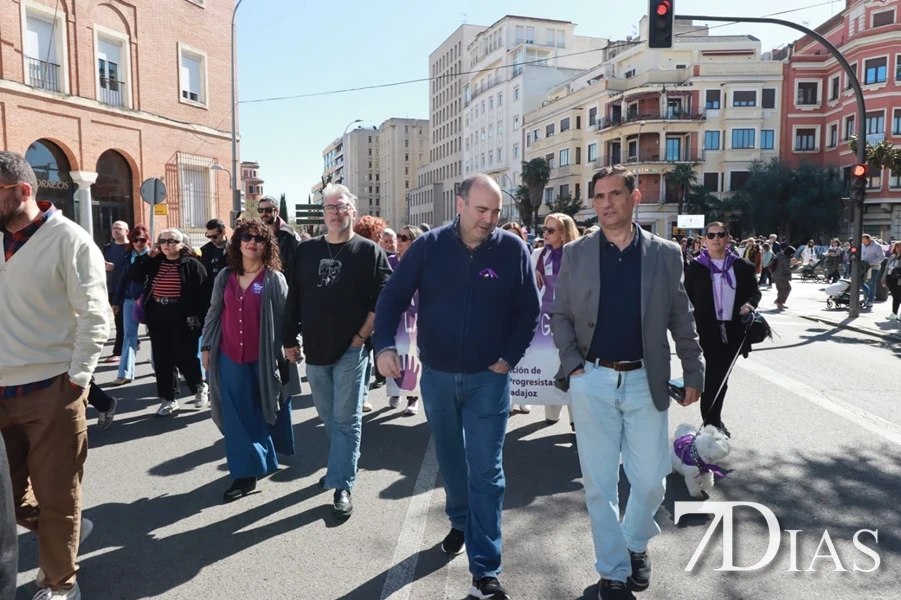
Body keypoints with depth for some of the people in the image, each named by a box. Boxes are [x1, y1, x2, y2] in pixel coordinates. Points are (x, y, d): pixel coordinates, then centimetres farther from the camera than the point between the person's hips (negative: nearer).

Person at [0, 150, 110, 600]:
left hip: (51, 391, -6)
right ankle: (65, 533, 42)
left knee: (57, 498, 6)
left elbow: (94, 316, -11)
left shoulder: (68, 240, -8)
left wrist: (76, 380, -14)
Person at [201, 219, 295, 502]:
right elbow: (214, 313, 11)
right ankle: (245, 473, 12)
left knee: (264, 410, 14)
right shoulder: (225, 276, 6)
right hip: (230, 356, 3)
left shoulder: (274, 279, -5)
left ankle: (259, 461, 38)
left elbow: (285, 317, -5)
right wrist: (206, 346, 10)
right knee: (238, 417, 3)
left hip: (263, 357, -2)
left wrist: (289, 347, -9)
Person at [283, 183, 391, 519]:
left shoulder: (370, 252, -4)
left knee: (346, 420, 0)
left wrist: (361, 337, -13)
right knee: (328, 418, 17)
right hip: (315, 349, 5)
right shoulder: (306, 251, 8)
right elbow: (293, 299, 10)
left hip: (351, 350, -4)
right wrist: (289, 339, 7)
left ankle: (342, 486, 7)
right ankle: (341, 465, 36)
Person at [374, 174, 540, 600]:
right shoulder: (429, 246, -6)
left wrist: (510, 358, -7)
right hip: (437, 376, 2)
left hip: (488, 378, -2)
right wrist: (385, 345, -20)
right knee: (450, 459, 20)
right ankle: (460, 522, 46)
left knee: (486, 471, 1)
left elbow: (528, 310, -1)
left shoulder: (513, 249, -7)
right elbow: (393, 296, -6)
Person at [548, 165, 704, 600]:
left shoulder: (666, 254, 3)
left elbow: (681, 319, 6)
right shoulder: (575, 254, 2)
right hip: (591, 380, 0)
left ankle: (636, 542, 39)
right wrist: (572, 364, -7)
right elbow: (559, 314, 4)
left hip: (645, 381, 1)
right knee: (599, 483, 7)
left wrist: (693, 372, 6)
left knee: (651, 480, 8)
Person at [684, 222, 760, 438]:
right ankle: (712, 424, 2)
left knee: (721, 379, 14)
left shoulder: (742, 266, 7)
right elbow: (687, 299, -1)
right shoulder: (695, 267, 0)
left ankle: (714, 420, 30)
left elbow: (754, 291, 12)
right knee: (711, 378, -6)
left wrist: (749, 304, -11)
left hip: (732, 332, 3)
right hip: (705, 332, -3)